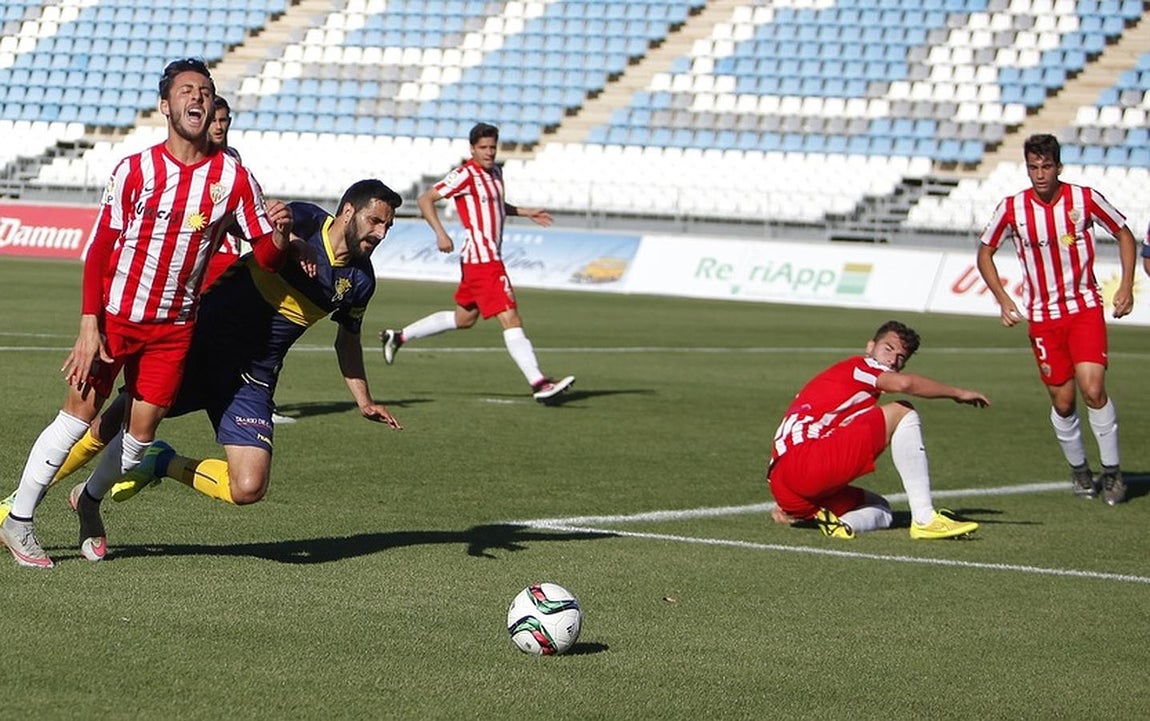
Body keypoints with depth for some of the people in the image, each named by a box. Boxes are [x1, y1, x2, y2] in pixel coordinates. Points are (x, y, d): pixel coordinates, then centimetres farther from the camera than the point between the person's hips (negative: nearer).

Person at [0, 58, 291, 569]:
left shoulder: (234, 178, -3)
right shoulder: (133, 171, -8)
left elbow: (266, 258, -1)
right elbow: (98, 250, -6)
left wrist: (279, 233, -24)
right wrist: (88, 328, -13)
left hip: (174, 326, 2)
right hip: (115, 316, -2)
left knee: (143, 430, 2)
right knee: (81, 410, -6)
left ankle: (90, 501, 31)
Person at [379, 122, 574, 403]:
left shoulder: (494, 172, 14)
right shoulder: (465, 175, -12)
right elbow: (425, 200, -13)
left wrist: (526, 212, 26)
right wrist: (441, 234, -23)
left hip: (489, 258, 10)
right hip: (481, 260, -10)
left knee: (463, 318, 21)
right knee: (511, 319, -14)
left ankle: (398, 337, 32)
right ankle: (539, 384, -18)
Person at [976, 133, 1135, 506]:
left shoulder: (1085, 198, -9)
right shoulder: (1012, 208, -7)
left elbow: (1124, 235, 5)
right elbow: (984, 252, 7)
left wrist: (1126, 286, -5)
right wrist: (1003, 300, -3)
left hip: (1085, 308, -1)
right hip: (1043, 316, 1)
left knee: (1092, 389, -17)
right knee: (1062, 401, 3)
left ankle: (1112, 471, -1)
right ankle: (1079, 469, 26)